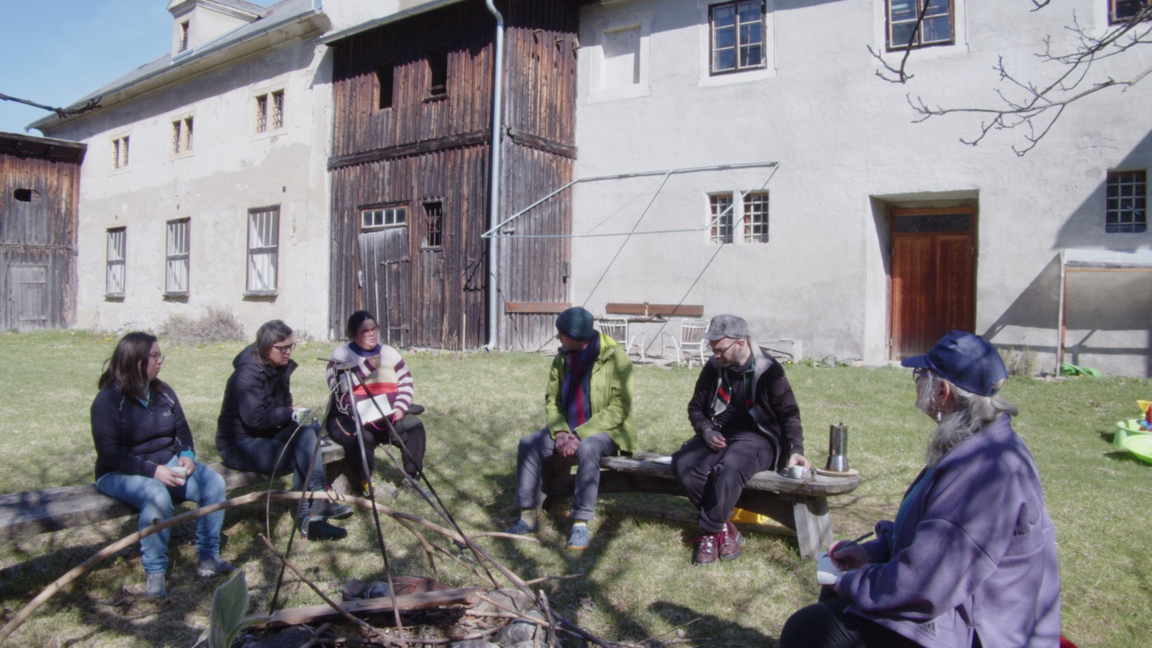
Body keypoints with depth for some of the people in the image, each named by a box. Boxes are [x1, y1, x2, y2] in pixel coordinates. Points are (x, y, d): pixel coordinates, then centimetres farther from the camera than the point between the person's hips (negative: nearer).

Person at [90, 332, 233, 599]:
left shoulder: (163, 391, 6)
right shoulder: (108, 400, -13)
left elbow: (182, 428, 14)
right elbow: (109, 454, -17)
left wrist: (187, 454, -8)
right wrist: (152, 471, -27)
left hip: (168, 463, 6)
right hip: (120, 473, -6)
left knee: (214, 483, -18)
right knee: (157, 496, -37)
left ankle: (208, 557, -5)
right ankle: (154, 573, -21)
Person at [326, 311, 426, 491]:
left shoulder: (389, 353, 11)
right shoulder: (341, 354, -2)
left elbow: (407, 383, 7)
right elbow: (336, 385, -19)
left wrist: (400, 407, -10)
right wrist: (366, 367, -23)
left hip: (386, 416, 5)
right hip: (349, 417, -4)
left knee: (415, 426, -15)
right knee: (362, 438, -34)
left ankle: (411, 476, -3)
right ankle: (365, 483, -12)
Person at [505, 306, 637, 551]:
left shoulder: (616, 358, -16)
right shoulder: (563, 358, 1)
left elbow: (619, 409, -20)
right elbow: (552, 399, 7)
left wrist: (580, 435, -25)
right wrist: (560, 432, -13)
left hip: (605, 431, -5)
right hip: (568, 429, 6)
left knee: (587, 449, -37)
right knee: (528, 443, -16)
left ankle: (581, 524, -28)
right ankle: (528, 517, -8)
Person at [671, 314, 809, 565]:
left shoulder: (768, 370, -4)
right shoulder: (713, 368, 7)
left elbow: (789, 413, -1)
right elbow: (695, 407, 16)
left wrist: (796, 449, -16)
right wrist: (706, 430, -5)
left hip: (756, 437, -4)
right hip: (718, 435, 5)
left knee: (729, 468, -37)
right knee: (683, 463, -26)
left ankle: (710, 531, -15)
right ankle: (725, 529, -16)